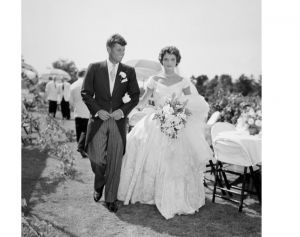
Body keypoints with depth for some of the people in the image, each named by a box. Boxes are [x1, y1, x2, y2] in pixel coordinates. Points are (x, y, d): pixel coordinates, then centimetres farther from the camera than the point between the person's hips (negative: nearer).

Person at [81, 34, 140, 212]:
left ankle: (111, 199, 15)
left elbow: (135, 96, 8)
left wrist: (123, 110, -8)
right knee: (97, 159, 0)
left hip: (119, 121, 1)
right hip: (98, 120, 0)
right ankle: (99, 185, 33)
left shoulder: (129, 71, 5)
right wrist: (97, 110, -10)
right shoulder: (94, 68, 3)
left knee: (115, 161, 1)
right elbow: (86, 93, 3)